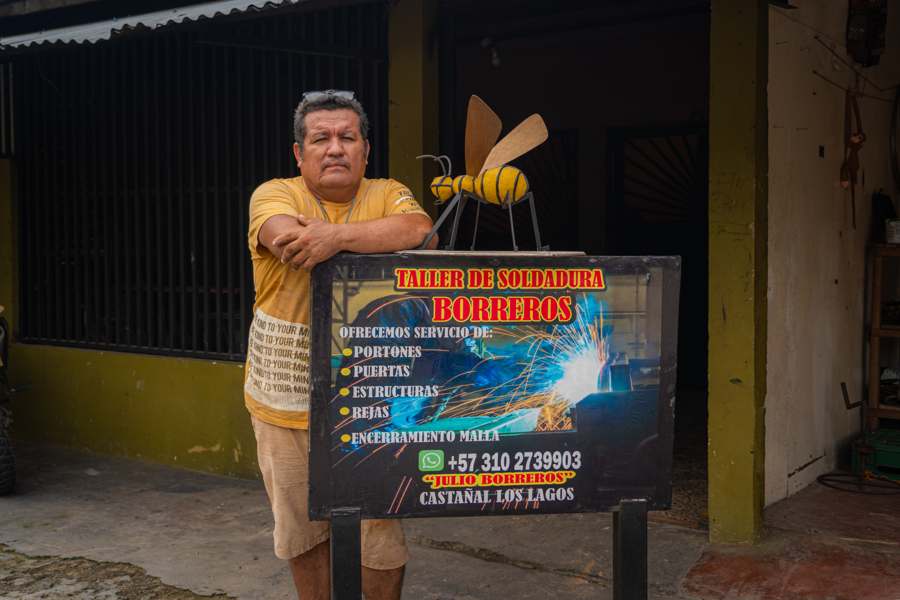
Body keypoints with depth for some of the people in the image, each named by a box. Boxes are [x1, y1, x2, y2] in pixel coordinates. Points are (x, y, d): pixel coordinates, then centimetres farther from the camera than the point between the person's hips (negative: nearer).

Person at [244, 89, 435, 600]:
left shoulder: (388, 194, 0)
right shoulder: (275, 194, -3)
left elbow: (422, 231, -22)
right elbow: (285, 236, -26)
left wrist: (338, 236, -33)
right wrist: (380, 237, -20)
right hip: (286, 404, 1)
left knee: (380, 529, 7)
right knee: (302, 528, 16)